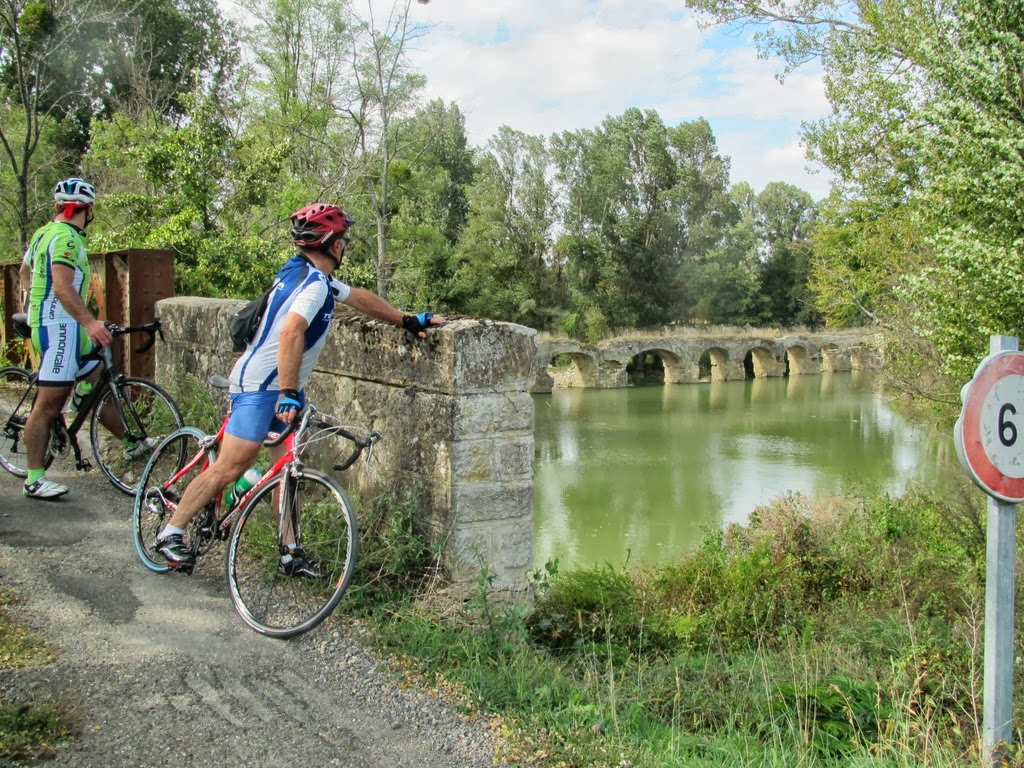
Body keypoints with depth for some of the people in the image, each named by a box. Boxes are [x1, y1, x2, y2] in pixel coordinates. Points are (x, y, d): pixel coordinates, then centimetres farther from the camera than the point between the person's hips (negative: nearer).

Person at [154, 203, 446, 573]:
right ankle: (171, 533, 6)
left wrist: (409, 321, 25)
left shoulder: (307, 275, 11)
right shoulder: (315, 283, -20)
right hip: (259, 386, -10)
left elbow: (360, 298, 22)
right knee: (229, 468, -6)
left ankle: (290, 552, 13)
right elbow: (291, 334, -34)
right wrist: (289, 394, -36)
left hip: (282, 386, 10)